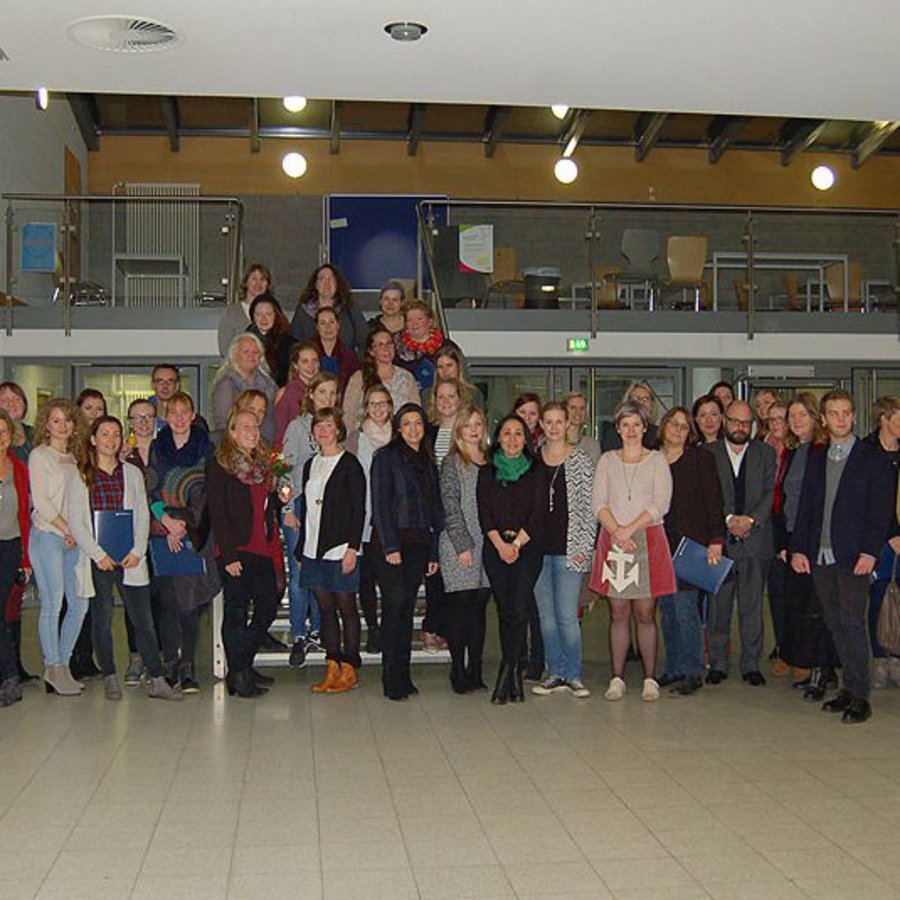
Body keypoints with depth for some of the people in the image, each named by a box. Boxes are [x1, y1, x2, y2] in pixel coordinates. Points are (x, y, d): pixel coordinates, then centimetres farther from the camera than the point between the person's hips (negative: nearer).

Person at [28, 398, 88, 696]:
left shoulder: (76, 457, 17)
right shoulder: (39, 456, 0)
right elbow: (40, 502, -7)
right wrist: (66, 529, -8)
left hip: (74, 538, 6)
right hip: (47, 536, -6)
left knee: (80, 603, 2)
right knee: (52, 603, -6)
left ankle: (63, 664, 13)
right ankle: (52, 667, 5)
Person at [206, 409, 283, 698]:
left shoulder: (263, 464, 17)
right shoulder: (219, 465, -5)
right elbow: (217, 513, -11)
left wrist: (279, 498, 1)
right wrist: (228, 554, -17)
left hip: (261, 549, 7)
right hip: (235, 551, -7)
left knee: (268, 607, 9)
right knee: (236, 612, -1)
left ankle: (243, 664, 24)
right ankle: (237, 674, 8)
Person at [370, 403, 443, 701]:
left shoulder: (427, 463, 17)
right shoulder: (386, 457, -1)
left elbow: (435, 508, 17)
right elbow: (380, 505, -8)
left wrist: (433, 552, 11)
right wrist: (390, 547, -15)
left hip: (418, 545, 5)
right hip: (392, 544, -5)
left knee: (406, 609, 7)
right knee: (395, 607, -9)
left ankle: (403, 678, 12)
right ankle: (393, 682, -4)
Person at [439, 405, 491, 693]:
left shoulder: (489, 461, 15)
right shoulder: (452, 462, -1)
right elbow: (450, 507, -7)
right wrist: (463, 545, -13)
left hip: (486, 545, 5)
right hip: (458, 546, -5)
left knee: (479, 608, 7)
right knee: (458, 608, -4)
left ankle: (475, 672, 12)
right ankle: (459, 672, 2)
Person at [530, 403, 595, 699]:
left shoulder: (581, 461, 1)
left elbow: (589, 507, -1)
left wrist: (584, 547, -7)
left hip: (569, 549, -4)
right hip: (538, 548, 4)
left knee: (567, 616, -6)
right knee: (546, 615, 8)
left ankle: (573, 675, 8)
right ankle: (555, 673, 18)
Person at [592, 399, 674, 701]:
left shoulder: (657, 460, 6)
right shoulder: (607, 460, 11)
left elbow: (661, 503, -4)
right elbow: (598, 502, 4)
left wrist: (630, 529, -12)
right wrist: (617, 532, -11)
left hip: (648, 541, -1)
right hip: (613, 540, 2)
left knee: (645, 613, -2)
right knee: (618, 613, 2)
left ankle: (650, 679, 6)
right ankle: (617, 678, 8)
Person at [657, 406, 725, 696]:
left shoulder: (700, 459, 0)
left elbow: (713, 501, -3)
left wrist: (715, 540, -10)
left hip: (691, 542, -4)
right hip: (660, 544, 4)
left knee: (685, 607, -7)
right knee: (666, 609, 8)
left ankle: (692, 672, 0)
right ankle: (674, 669, 17)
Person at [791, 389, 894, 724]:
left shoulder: (873, 458, 1)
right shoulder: (816, 460, 15)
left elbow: (882, 509, -4)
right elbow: (805, 506, 15)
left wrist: (870, 552, -13)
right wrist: (798, 548, 6)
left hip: (854, 556, -5)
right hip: (820, 555, 5)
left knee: (852, 622, -8)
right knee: (835, 624, 7)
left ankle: (860, 696, -2)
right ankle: (849, 687, 16)